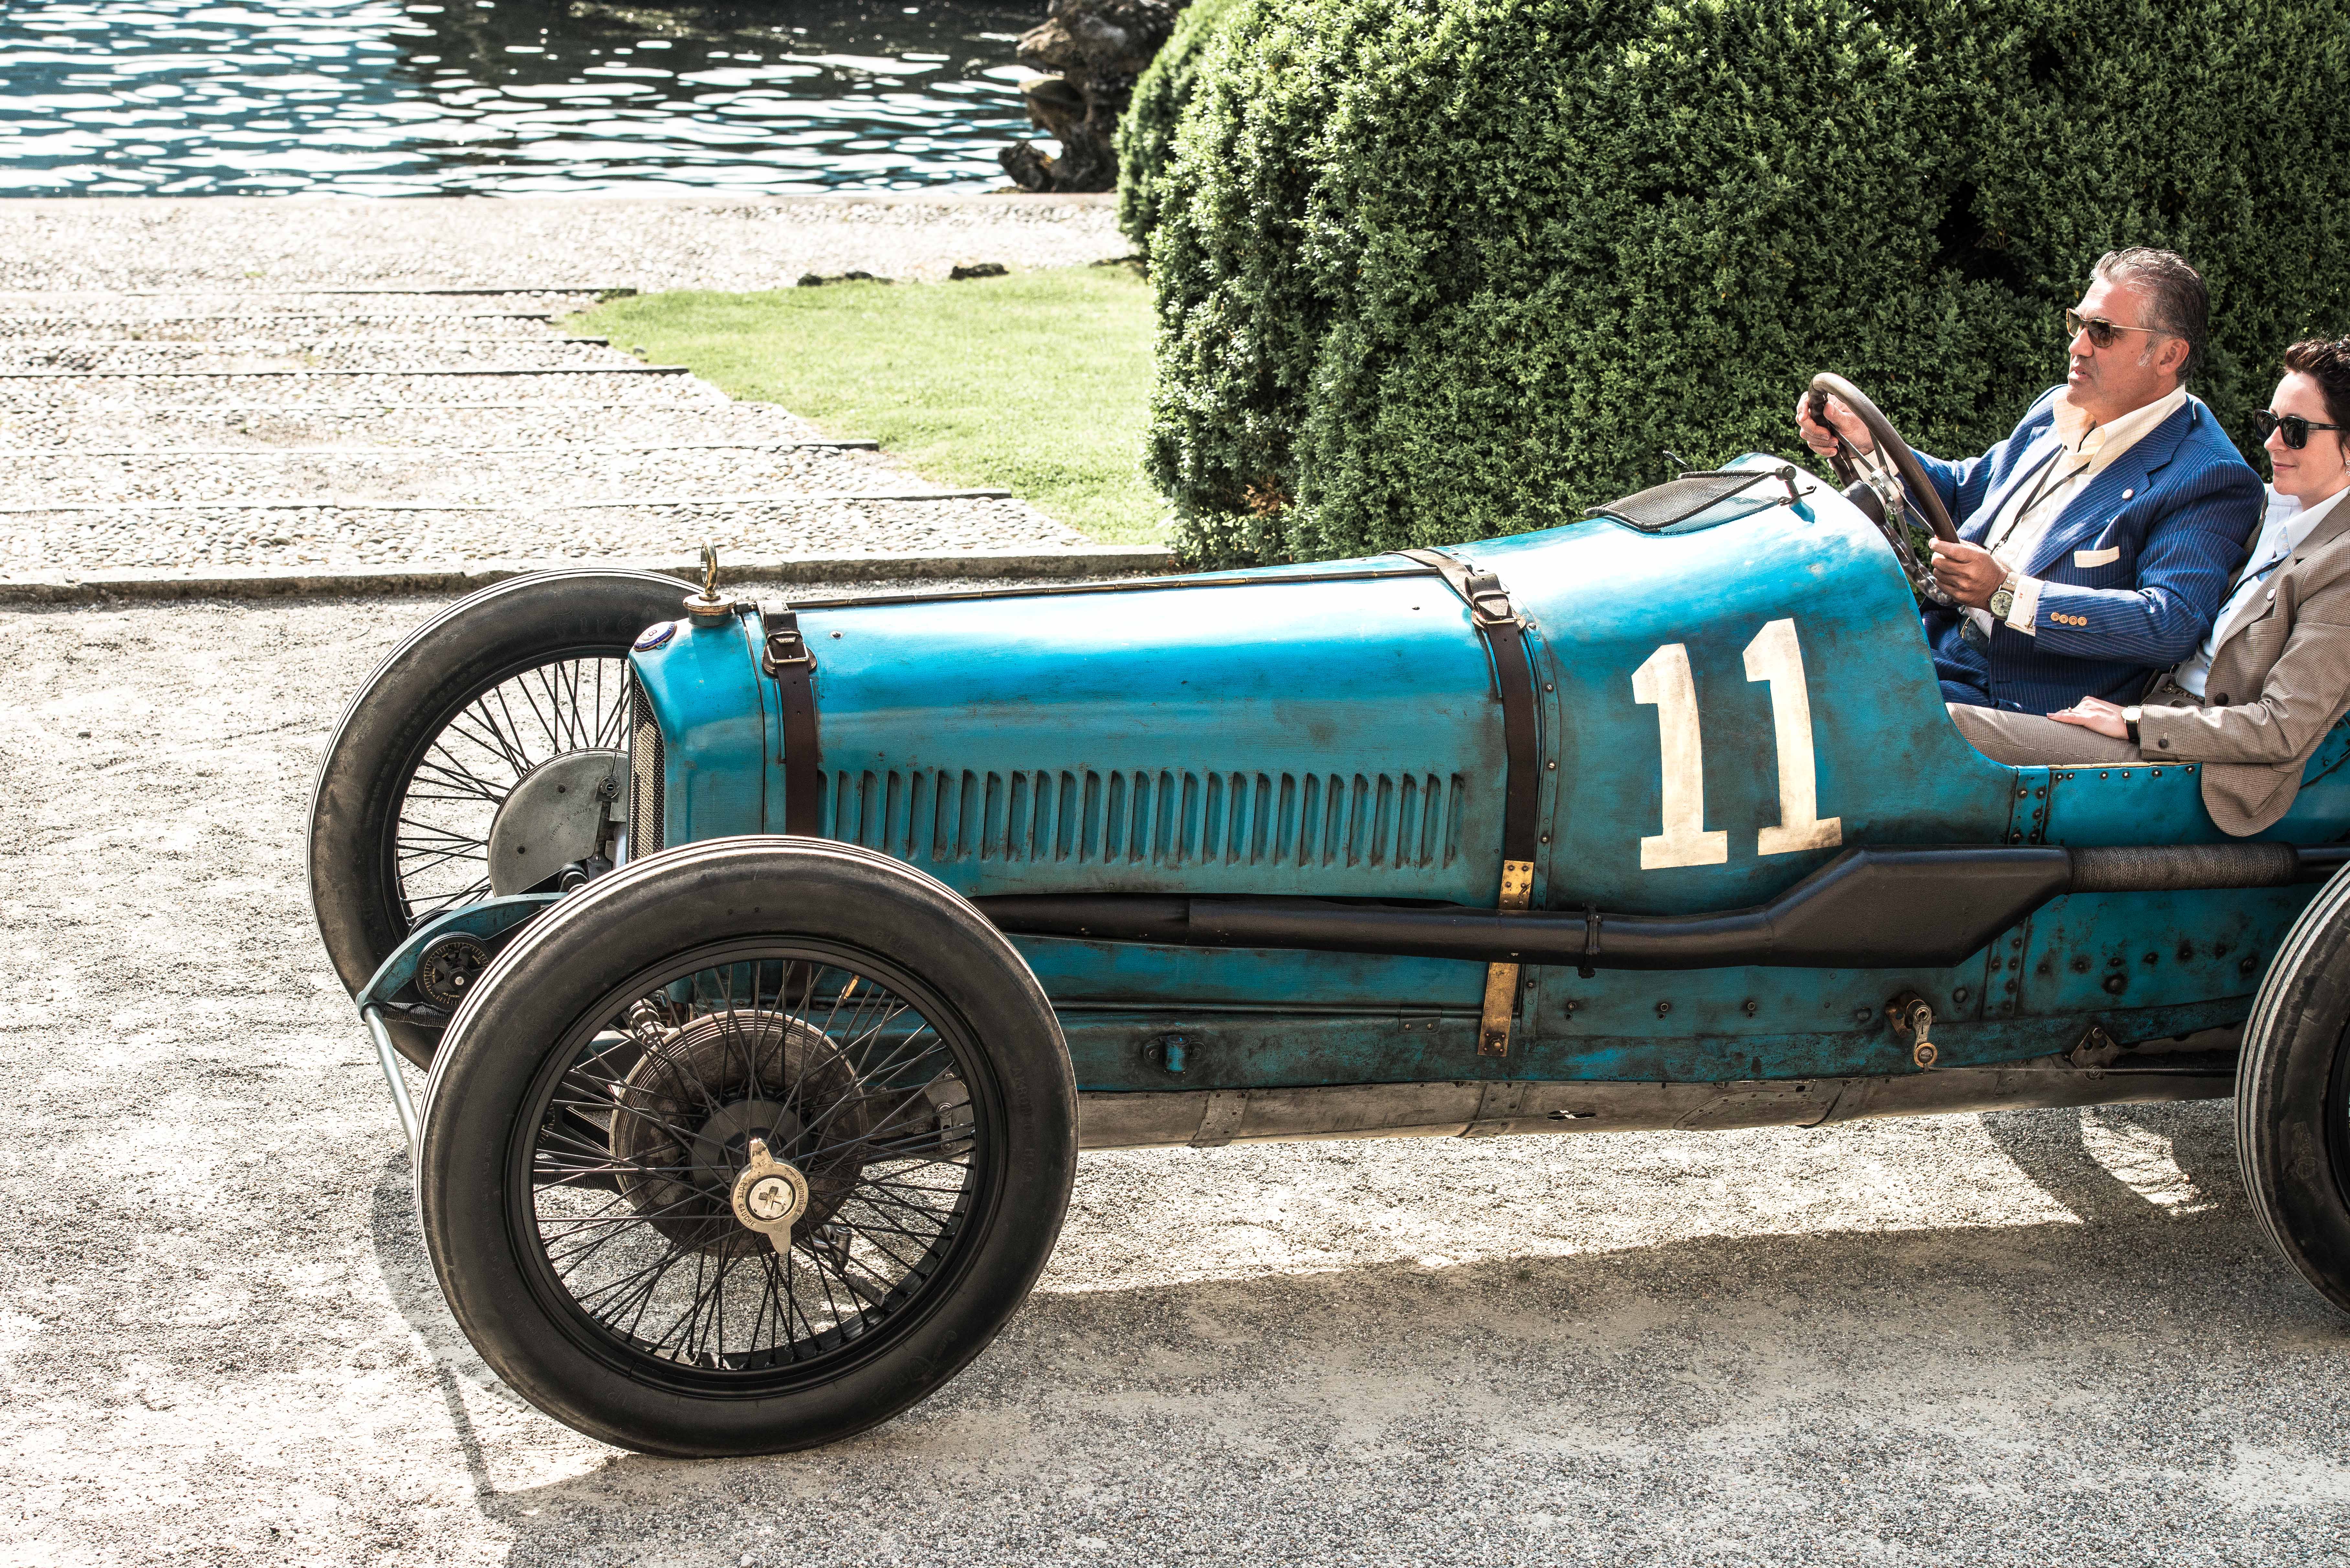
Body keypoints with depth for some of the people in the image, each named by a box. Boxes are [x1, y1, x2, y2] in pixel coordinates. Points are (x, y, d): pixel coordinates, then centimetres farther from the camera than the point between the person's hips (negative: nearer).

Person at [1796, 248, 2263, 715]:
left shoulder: (2210, 481, -12)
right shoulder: (2058, 410, 13)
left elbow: (2172, 627, -23)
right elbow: (1962, 492, 25)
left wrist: (2006, 593, -27)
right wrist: (1865, 442, 6)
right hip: (1940, 642, 8)